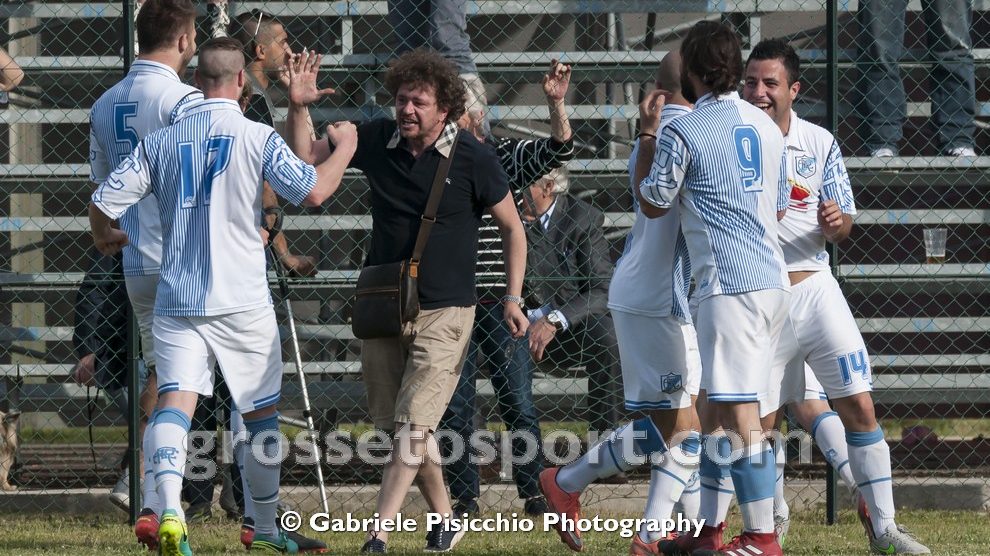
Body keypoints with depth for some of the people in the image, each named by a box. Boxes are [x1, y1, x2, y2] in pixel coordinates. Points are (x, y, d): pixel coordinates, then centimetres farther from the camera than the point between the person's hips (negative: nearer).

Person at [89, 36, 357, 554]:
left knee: (174, 402, -8)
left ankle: (170, 510, -33)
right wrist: (344, 148, 5)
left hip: (177, 299, 2)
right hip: (241, 299, -2)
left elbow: (103, 203, 1)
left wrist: (104, 237, 24)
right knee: (262, 414, 14)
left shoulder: (160, 141, 5)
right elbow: (312, 190, -13)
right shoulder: (257, 137, -4)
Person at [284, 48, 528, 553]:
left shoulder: (473, 159, -9)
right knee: (399, 427, 10)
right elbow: (306, 156, 7)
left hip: (444, 313, -5)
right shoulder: (376, 140, 0)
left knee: (413, 425, -14)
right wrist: (297, 107, -11)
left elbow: (512, 228, 1)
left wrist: (513, 298, -5)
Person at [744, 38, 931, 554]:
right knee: (758, 423, 1)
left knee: (859, 407, -7)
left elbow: (843, 225, 9)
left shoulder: (819, 143, 3)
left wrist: (836, 222, -14)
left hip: (813, 285, 1)